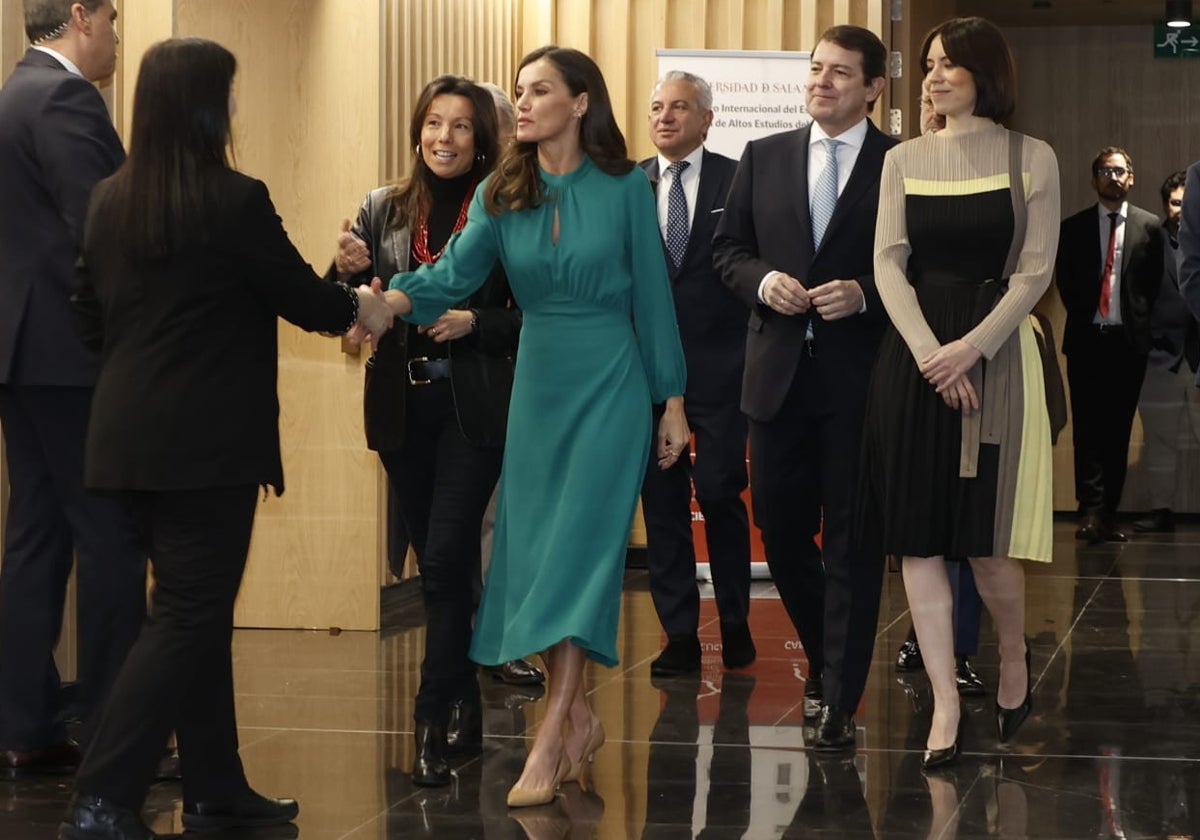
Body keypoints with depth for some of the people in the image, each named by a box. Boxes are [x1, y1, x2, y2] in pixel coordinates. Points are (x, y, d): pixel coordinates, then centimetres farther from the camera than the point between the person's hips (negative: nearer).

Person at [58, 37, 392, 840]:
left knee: (197, 611, 17)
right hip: (209, 441, -8)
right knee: (189, 616, -4)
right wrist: (362, 307, 17)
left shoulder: (111, 201, 7)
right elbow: (302, 296, -4)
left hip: (135, 435, 8)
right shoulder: (235, 201, -14)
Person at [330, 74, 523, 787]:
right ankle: (465, 702, 27)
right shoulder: (384, 211, 7)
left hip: (475, 409, -4)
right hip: (403, 408, 4)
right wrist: (348, 272, -14)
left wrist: (475, 323, -19)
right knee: (441, 563, 14)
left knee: (445, 561, -10)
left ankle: (434, 724, -7)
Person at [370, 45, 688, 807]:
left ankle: (550, 741, -10)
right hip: (538, 381, 5)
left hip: (610, 381, -4)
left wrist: (673, 400, 1)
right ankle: (580, 718, 20)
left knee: (578, 552, -10)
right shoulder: (501, 194, 2)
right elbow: (455, 273, -11)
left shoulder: (625, 187, -6)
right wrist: (393, 299, -31)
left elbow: (652, 295, -1)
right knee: (531, 553, 6)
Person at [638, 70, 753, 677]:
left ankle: (735, 623, 15)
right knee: (661, 501, 4)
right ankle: (680, 634, 12)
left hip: (719, 365, -3)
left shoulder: (738, 181, 1)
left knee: (719, 491, -4)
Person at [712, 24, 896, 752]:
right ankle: (827, 659, 33)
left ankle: (840, 700, 5)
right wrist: (763, 280, -8)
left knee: (852, 541, 0)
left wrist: (864, 295, -18)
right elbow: (728, 248, 12)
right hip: (779, 373, 4)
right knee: (782, 530, 10)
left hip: (861, 378, -4)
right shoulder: (764, 157, 8)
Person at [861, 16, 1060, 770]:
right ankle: (945, 704, 5)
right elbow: (889, 264, 1)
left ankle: (1015, 655, 25)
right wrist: (929, 350, -14)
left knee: (986, 540, -5)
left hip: (996, 351, -3)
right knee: (919, 536, -1)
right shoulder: (904, 160, 9)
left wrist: (971, 348, -15)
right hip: (913, 354, 3)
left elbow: (1034, 272, -3)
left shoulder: (1032, 159, 1)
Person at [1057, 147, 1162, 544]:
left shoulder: (1148, 226, 6)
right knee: (1088, 426, -7)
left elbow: (1154, 280, 7)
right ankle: (1091, 510, -12)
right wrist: (1083, 314, 6)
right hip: (1086, 338, 0)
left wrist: (1137, 317, 1)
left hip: (1129, 340, 0)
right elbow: (1064, 279, 12)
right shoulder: (1074, 227, 8)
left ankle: (1108, 514, 5)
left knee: (1119, 428, 2)